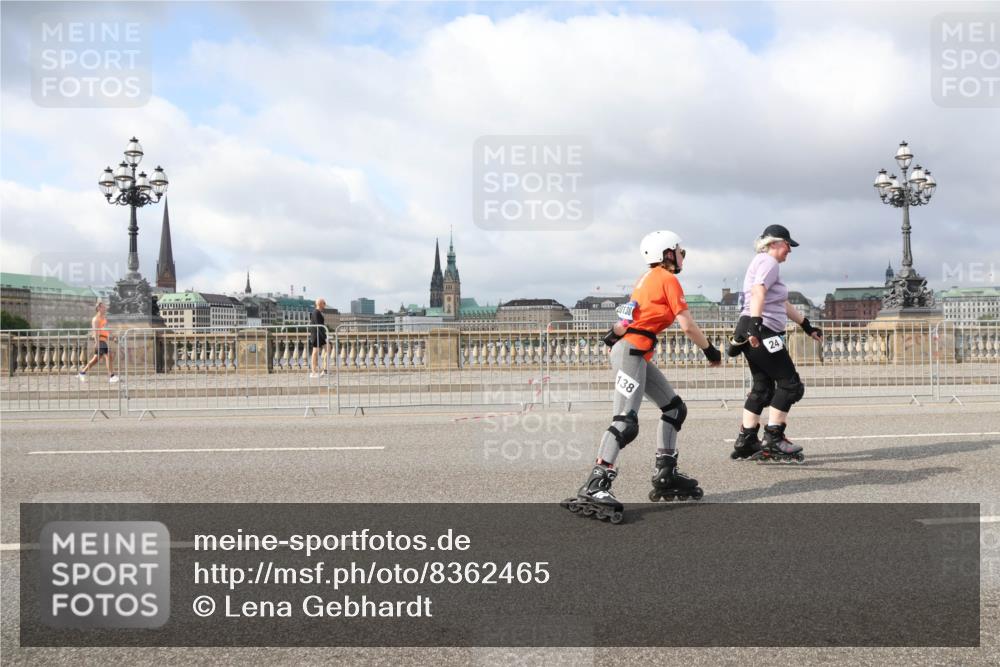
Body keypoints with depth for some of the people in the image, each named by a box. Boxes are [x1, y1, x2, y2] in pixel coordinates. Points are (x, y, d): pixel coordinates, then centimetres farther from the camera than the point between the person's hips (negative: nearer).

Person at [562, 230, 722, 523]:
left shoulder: (649, 277, 22)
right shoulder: (668, 279, -4)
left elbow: (631, 315, 17)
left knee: (674, 409, 14)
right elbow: (687, 326, -6)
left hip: (638, 354, 10)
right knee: (626, 423, -20)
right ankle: (594, 487, -28)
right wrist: (710, 351, 5)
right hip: (631, 351, -10)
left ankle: (665, 476, 17)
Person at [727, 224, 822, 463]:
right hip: (762, 333, -10)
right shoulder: (769, 262, -7)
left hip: (756, 334, 10)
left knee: (763, 387, 12)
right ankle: (773, 439, -6)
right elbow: (758, 293, -26)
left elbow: (783, 304, 32)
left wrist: (807, 326, 35)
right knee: (790, 384, -5)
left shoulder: (765, 263, 25)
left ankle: (745, 443, 12)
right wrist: (755, 324, -38)